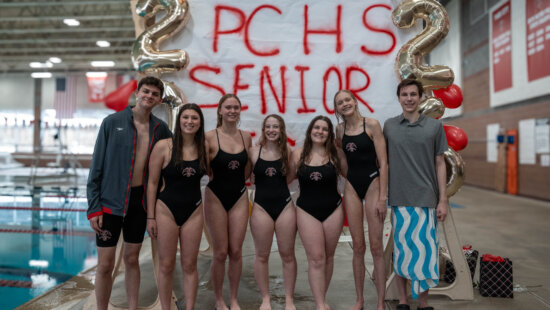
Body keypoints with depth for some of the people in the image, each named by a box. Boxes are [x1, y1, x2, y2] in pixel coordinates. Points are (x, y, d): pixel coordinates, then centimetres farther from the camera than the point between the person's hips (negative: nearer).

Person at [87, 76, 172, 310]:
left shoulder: (160, 128, 2)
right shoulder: (112, 122, -7)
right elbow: (97, 167, -6)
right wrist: (94, 207, -9)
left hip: (140, 201, 3)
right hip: (111, 201, -3)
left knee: (132, 259, 14)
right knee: (105, 265, 3)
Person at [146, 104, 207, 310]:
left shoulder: (204, 148, 0)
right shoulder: (163, 147, -9)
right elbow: (152, 183, -6)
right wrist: (150, 217, -6)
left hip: (193, 211, 3)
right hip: (166, 210, -2)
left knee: (189, 265, 9)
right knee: (166, 265, 6)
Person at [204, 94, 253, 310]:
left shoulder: (246, 137, 4)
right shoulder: (210, 137, -8)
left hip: (239, 197, 3)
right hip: (216, 197, -3)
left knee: (236, 251, 7)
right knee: (220, 253, 3)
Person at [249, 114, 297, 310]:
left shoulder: (287, 152, 3)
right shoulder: (254, 151, -2)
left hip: (285, 206, 1)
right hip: (261, 207, -1)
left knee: (288, 255, 7)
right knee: (262, 256, 7)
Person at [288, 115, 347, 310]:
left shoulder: (336, 154, -2)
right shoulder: (298, 155, -1)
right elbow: (287, 179, 6)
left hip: (333, 210, 1)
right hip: (307, 211, -1)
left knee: (328, 257, 10)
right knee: (316, 259, -2)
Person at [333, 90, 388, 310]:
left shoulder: (371, 124, -7)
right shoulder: (339, 130, 6)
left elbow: (383, 163, -10)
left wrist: (382, 197, -14)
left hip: (372, 184, -4)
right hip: (351, 187, 4)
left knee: (376, 246, -2)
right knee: (358, 246, 8)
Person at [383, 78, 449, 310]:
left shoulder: (434, 126, 4)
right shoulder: (389, 126, 6)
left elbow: (439, 163, 5)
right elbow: (385, 161, 10)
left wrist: (443, 200, 1)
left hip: (427, 199, 0)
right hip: (399, 199, 1)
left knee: (425, 250, 3)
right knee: (401, 250, 7)